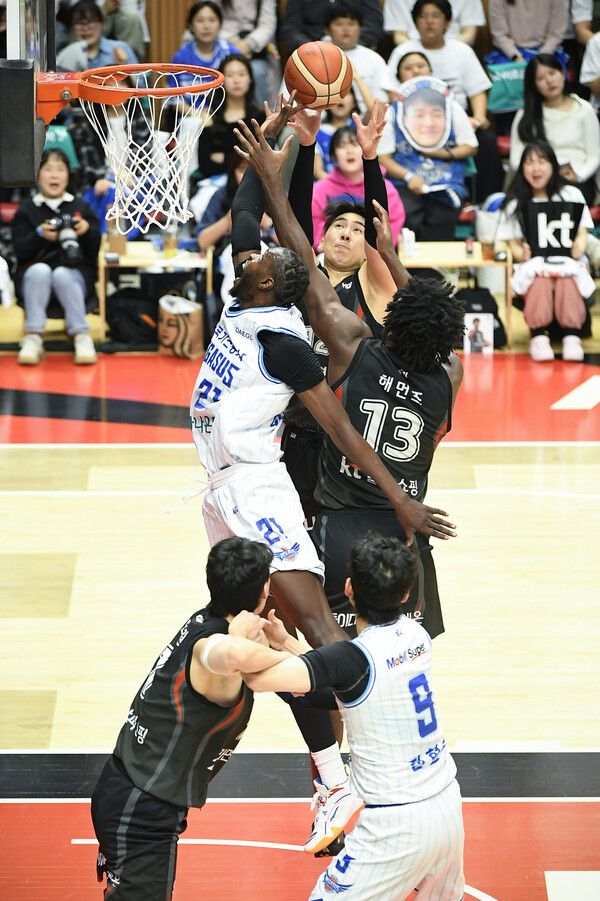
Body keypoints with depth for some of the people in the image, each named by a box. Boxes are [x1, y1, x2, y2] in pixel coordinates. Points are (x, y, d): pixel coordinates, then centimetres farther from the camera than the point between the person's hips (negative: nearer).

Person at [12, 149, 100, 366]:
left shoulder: (82, 207, 14)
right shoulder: (26, 210, 11)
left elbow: (95, 251, 6)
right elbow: (20, 251, -1)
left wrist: (87, 231, -14)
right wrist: (40, 235, -18)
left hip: (75, 275, 0)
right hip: (34, 275, 0)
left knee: (61, 274, -35)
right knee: (40, 270, -35)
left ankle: (81, 335, -28)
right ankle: (33, 337, -31)